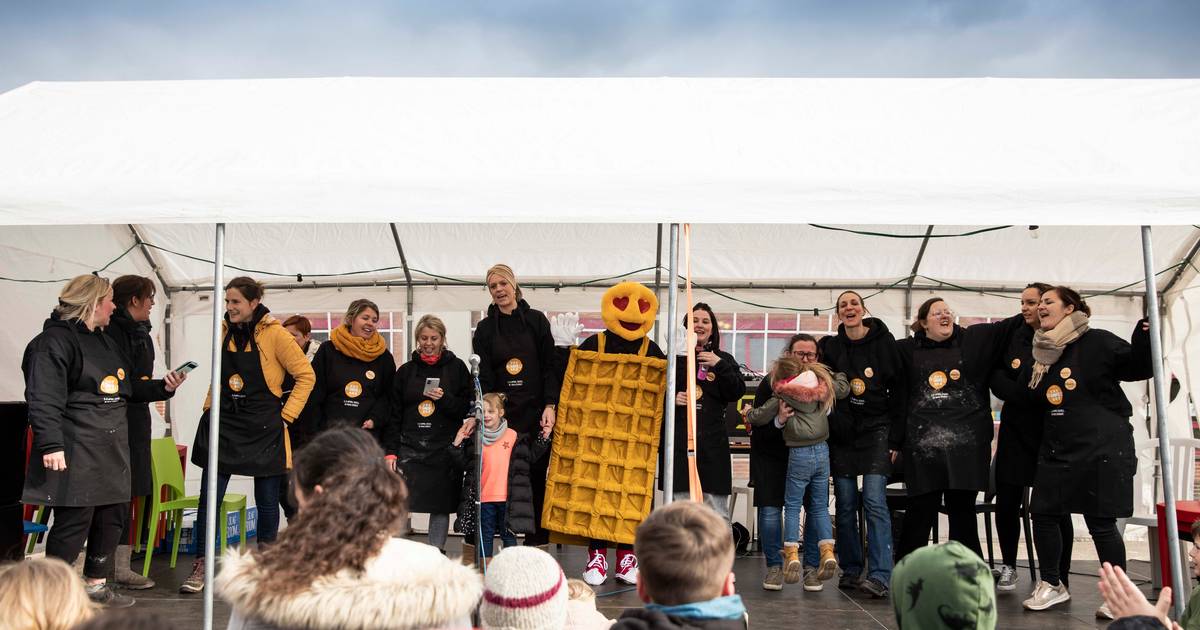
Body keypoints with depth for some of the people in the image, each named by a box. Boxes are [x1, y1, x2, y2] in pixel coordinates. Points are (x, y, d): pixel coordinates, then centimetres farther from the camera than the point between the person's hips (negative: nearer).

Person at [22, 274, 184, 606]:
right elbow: (44, 399, -18)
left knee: (112, 517, 13)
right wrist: (51, 445, -25)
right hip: (76, 452, -9)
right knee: (74, 521, -5)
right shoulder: (54, 341, -10)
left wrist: (163, 387, 11)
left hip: (112, 448, 9)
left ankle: (96, 585, 27)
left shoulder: (105, 342, 20)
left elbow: (128, 387, 27)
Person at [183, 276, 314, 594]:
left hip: (264, 428, -3)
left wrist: (286, 413, -9)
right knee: (209, 497, -1)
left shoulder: (274, 334, -9)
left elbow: (306, 375, -7)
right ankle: (200, 567, 9)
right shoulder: (224, 332, 6)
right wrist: (210, 405, 10)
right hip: (224, 423, 4)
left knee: (267, 501, 8)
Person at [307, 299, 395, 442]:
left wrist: (375, 419, -8)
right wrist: (316, 429, -2)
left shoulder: (384, 357, 8)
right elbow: (314, 395, 3)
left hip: (369, 434, 1)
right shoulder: (327, 350, 5)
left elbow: (388, 396, 9)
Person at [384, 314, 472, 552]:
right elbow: (394, 414, 10)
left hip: (445, 449, -1)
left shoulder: (456, 367, 6)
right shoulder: (406, 371, 10)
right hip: (410, 447, 1)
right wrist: (391, 450, 2)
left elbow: (468, 408, 3)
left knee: (441, 506, 4)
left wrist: (444, 398, -13)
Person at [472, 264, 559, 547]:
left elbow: (549, 366, 3)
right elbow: (484, 377, 1)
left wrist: (550, 405, -8)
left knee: (537, 477, 0)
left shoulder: (536, 320, 7)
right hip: (503, 414, 1)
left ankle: (537, 543, 5)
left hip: (536, 413, 0)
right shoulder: (485, 329, 9)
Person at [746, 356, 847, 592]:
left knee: (792, 506, 5)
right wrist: (835, 374, 38)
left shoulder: (782, 397, -8)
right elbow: (844, 387, 21)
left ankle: (792, 555, -3)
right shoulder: (823, 387, 5)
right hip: (822, 451, 5)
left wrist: (749, 413, 18)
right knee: (819, 506, 12)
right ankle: (827, 551, 1)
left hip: (799, 455, -4)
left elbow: (757, 418, -4)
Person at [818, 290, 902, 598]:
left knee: (874, 500, -12)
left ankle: (879, 576, -12)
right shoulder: (830, 347, 4)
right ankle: (851, 570, 16)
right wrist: (827, 427, 0)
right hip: (841, 433, 3)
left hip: (876, 430, -2)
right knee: (846, 504, 5)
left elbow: (898, 390, 2)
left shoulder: (884, 342, -1)